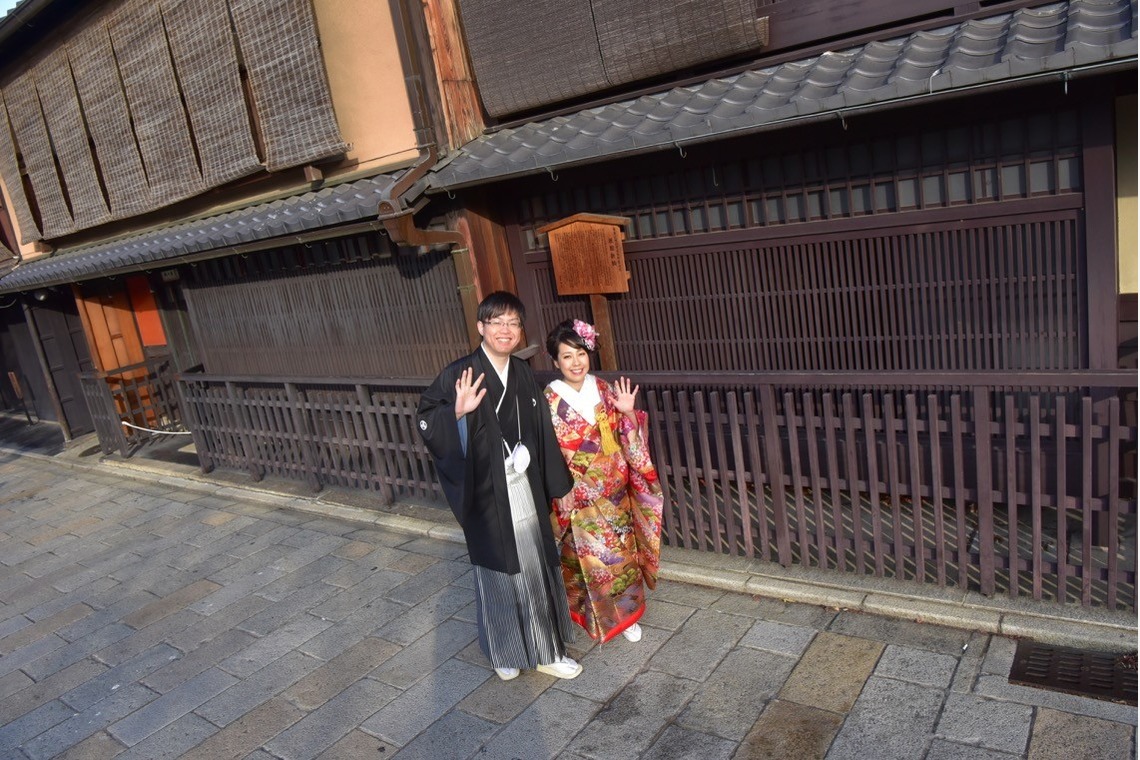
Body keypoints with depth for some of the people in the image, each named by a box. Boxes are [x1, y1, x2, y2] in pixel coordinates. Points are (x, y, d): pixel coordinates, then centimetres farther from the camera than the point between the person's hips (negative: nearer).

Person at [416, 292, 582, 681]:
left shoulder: (523, 373, 5)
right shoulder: (460, 374, -12)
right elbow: (425, 419, -12)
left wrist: (551, 484, 13)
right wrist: (458, 411, -31)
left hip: (525, 489, 5)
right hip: (488, 493, -5)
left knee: (536, 568, 13)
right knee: (498, 572, 9)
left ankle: (545, 651, 30)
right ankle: (505, 652, 31)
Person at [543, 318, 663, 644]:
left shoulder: (603, 389, 0)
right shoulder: (552, 401, -13)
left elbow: (627, 435, 5)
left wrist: (628, 412, -15)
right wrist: (566, 499, -13)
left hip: (615, 490, 4)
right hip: (582, 495, -4)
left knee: (623, 550, 13)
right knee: (595, 556, 6)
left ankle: (626, 612, 32)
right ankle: (604, 616, 28)